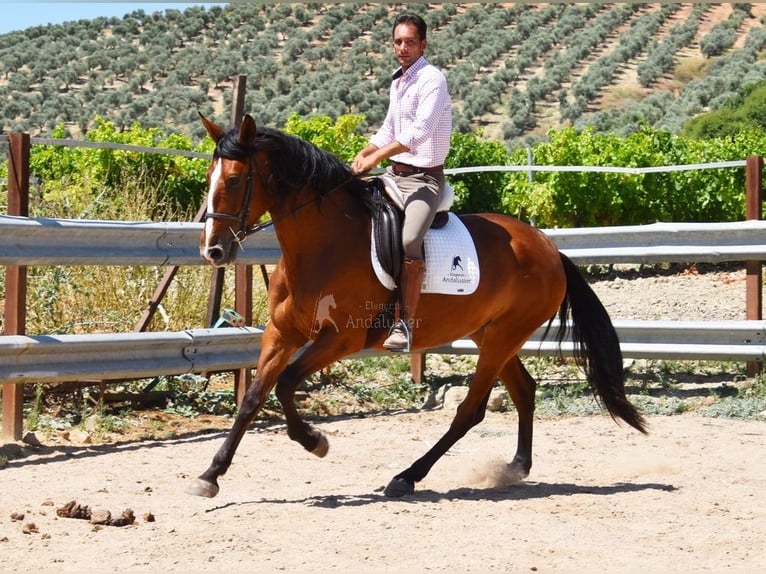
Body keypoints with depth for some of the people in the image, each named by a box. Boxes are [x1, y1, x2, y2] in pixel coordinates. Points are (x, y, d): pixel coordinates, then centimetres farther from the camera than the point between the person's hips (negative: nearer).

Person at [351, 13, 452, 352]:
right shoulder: (397, 82, 14)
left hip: (423, 178, -9)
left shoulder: (431, 79, -13)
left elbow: (420, 131, -24)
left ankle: (405, 323, -30)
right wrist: (363, 155, 9)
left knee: (409, 241, -31)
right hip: (394, 173, 9)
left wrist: (377, 157, -25)